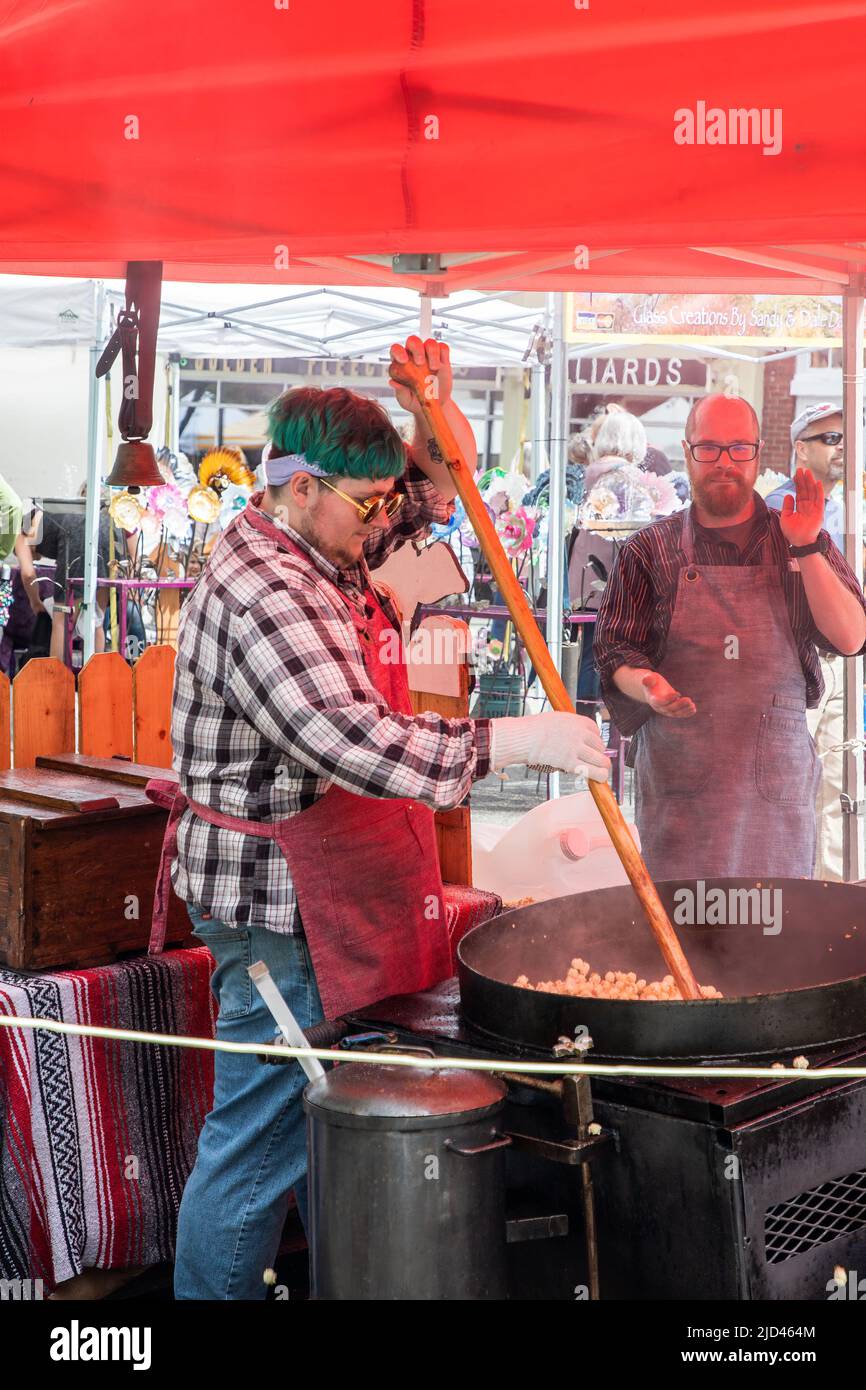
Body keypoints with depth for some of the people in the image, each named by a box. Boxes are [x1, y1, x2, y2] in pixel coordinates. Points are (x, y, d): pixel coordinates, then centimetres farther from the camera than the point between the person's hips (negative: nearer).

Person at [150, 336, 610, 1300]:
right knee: (261, 1144, 2)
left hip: (331, 892, 10)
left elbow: (445, 480, 20)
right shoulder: (257, 592, -23)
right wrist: (509, 741, -31)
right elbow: (348, 742, -34)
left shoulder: (329, 547, 9)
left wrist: (433, 404, -1)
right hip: (279, 904, -10)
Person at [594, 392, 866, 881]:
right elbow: (615, 651, 4)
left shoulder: (805, 542, 8)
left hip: (781, 778, 1)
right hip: (680, 782, -1)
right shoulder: (650, 549, 5)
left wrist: (806, 548, -11)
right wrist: (647, 687, -17)